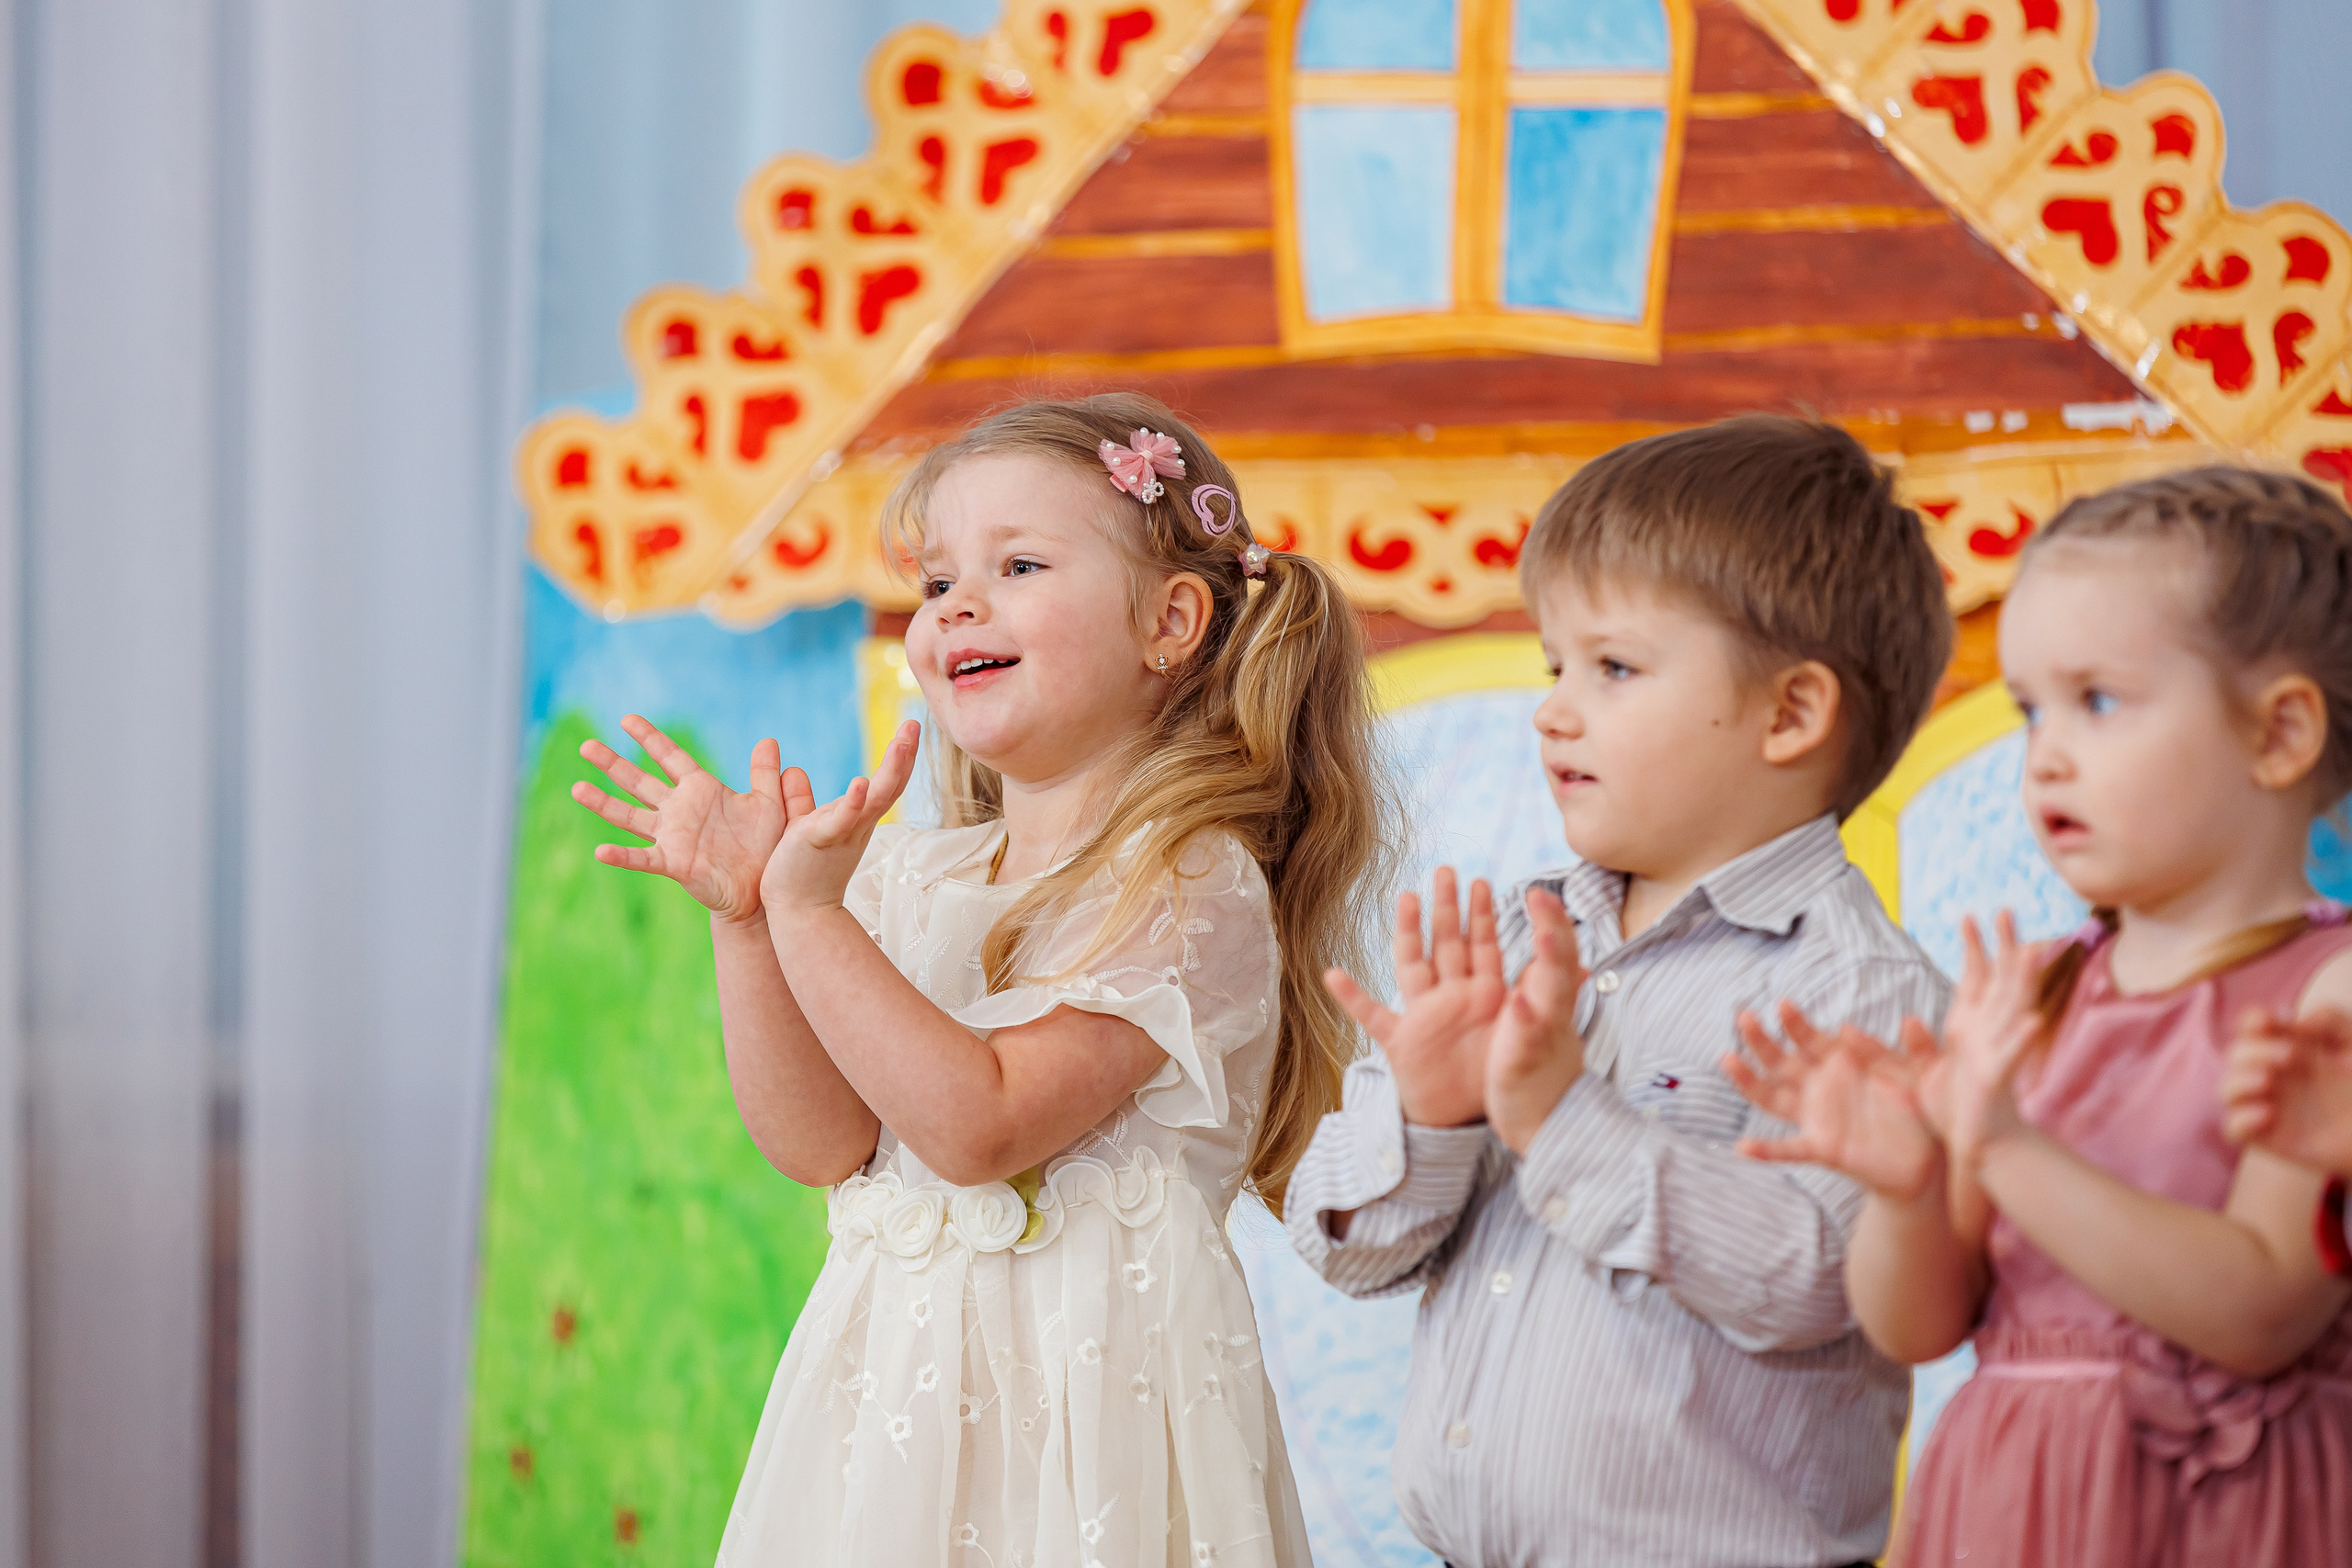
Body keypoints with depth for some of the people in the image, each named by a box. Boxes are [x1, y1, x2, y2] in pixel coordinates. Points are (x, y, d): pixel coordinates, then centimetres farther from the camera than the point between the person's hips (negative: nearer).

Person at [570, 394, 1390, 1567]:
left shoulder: (1186, 887, -10)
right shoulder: (911, 875, 9)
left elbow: (982, 1126, -19)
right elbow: (822, 1143, 1)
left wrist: (811, 914, -20)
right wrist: (745, 916, -7)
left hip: (1078, 1379, -5)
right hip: (893, 1371, 6)